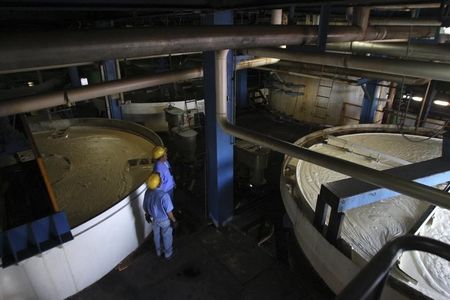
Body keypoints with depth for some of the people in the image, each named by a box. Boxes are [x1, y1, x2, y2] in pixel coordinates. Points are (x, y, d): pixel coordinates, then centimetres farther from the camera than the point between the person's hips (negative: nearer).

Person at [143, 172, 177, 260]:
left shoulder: (147, 192, -18)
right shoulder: (164, 195, -36)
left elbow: (145, 207, -3)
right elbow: (168, 211, -25)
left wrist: (148, 215, 17)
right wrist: (174, 220, -8)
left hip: (154, 219, 5)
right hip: (165, 220, -5)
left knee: (156, 235, 27)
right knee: (167, 237, 20)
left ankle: (159, 252, 49)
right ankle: (168, 254, 40)